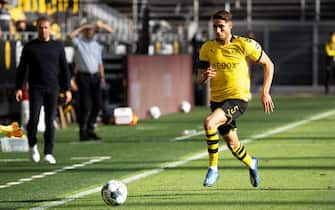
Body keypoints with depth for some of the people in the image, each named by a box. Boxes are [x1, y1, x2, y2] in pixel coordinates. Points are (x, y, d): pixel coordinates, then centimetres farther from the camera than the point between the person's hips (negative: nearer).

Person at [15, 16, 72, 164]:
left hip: (52, 89, 1)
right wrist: (18, 88, -6)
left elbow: (64, 69, 7)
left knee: (50, 122, -3)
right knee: (33, 120, -9)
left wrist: (67, 89, 1)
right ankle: (33, 146, 16)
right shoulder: (29, 47, 2)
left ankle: (48, 153, 2)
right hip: (35, 89, -1)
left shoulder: (58, 46, 6)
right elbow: (21, 69, 3)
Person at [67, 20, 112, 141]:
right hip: (83, 76, -6)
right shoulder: (79, 43, 0)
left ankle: (90, 129, 15)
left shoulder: (97, 46, 17)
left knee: (98, 104, 3)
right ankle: (83, 132, -2)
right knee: (85, 105, -8)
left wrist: (102, 77, 8)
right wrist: (83, 27, -13)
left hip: (95, 76, 6)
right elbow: (71, 35, -22)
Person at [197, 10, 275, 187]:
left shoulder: (244, 45, -10)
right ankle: (251, 164, 48)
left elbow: (268, 64, 2)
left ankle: (213, 168, -17)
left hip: (238, 99, -5)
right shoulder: (207, 48, 1)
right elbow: (199, 79, 6)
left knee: (209, 123, -30)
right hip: (217, 100, 5)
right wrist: (205, 76, -18)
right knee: (232, 145, 14)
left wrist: (265, 92, -5)